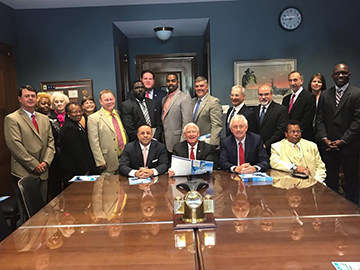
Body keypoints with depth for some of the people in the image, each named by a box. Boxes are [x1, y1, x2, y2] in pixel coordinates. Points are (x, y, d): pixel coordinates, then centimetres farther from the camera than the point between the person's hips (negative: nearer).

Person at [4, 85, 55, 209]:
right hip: (24, 174, -5)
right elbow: (15, 145, -11)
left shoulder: (44, 119, 15)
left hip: (43, 173, 6)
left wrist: (46, 161, -3)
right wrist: (34, 165, -13)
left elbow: (50, 142, 12)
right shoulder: (11, 119, -4)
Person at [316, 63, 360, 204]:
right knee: (330, 181, 9)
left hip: (349, 146, -3)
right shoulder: (325, 95, 10)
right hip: (328, 146, 3)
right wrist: (324, 138, -4)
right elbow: (319, 119, 8)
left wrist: (342, 141, -12)